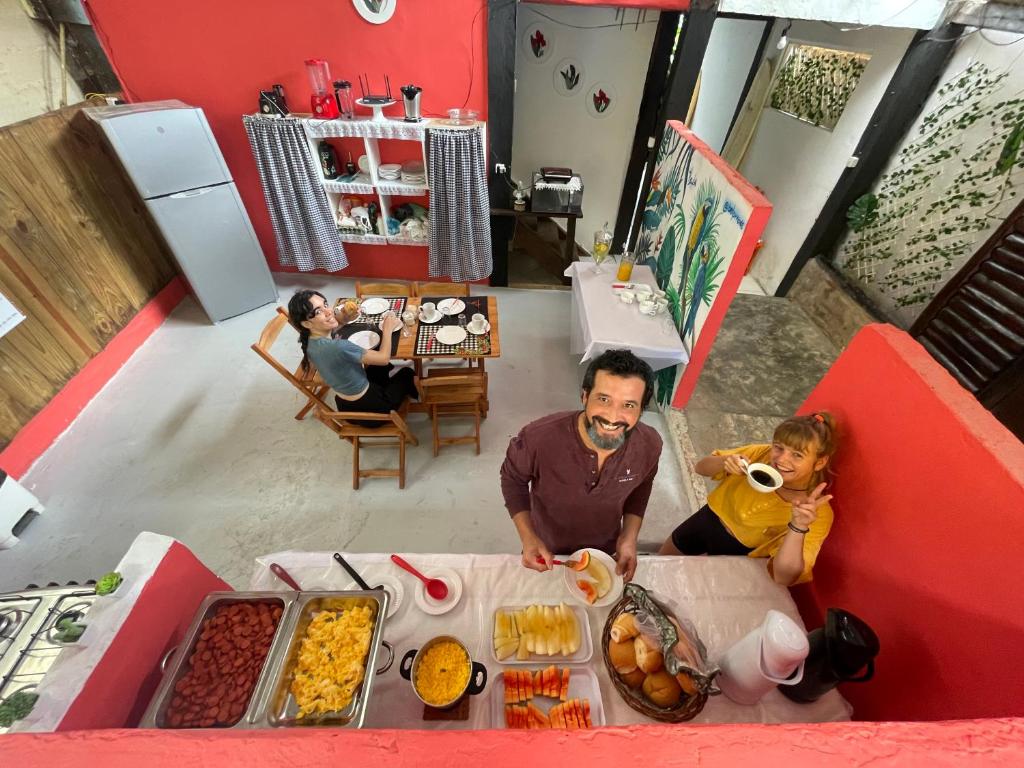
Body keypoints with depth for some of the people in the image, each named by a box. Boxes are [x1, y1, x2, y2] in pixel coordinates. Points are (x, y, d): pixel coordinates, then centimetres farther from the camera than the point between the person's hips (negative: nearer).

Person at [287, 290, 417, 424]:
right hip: (368, 409, -7)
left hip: (345, 404, 7)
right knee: (407, 374, 17)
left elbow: (332, 327, 14)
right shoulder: (337, 347, -37)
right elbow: (384, 358, -26)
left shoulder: (310, 339, -11)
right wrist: (387, 329, -9)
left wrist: (344, 318, -9)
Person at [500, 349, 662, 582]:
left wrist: (629, 538, -12)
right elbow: (512, 478, -17)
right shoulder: (539, 438, -39)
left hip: (605, 553, 3)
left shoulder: (649, 445, -28)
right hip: (547, 551, -2)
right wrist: (528, 538, -25)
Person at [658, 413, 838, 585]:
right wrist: (725, 462, -35)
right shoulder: (762, 454, -25)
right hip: (709, 519, 3)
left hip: (736, 553, -2)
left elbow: (784, 577, -36)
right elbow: (701, 467, -13)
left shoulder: (818, 513, -30)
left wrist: (798, 527, -50)